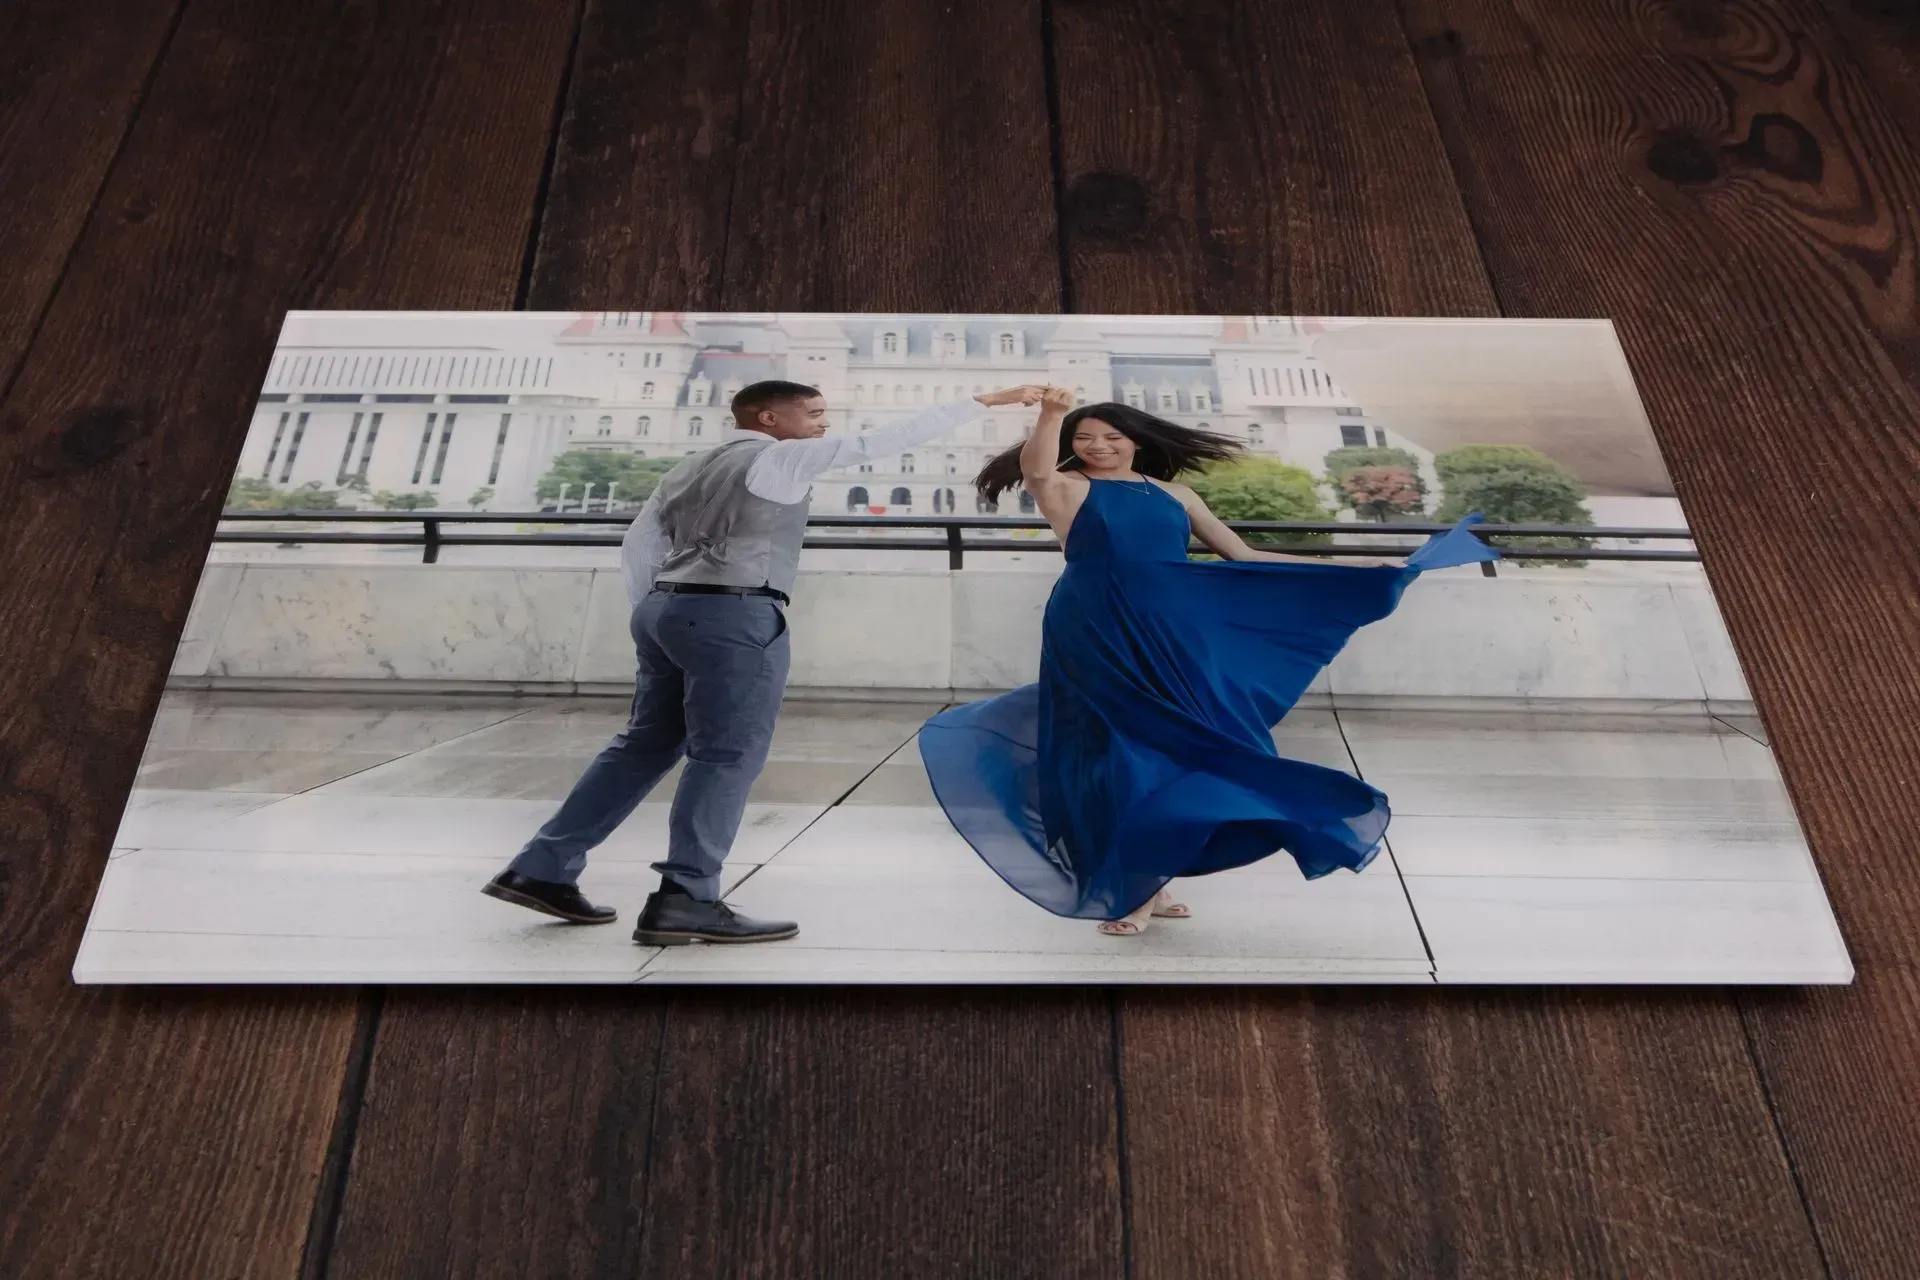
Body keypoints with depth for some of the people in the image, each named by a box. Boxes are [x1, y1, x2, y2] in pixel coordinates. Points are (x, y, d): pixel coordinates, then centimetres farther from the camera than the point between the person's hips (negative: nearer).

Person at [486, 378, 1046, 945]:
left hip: (667, 607, 9)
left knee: (646, 744, 13)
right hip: (733, 614, -9)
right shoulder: (779, 456, 0)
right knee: (729, 754, -6)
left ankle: (542, 869, 15)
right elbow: (886, 439, -6)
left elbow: (637, 546, 19)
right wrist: (987, 401, -5)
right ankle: (684, 900, -8)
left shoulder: (688, 470, 22)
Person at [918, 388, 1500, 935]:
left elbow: (1242, 557, 13)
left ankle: (1146, 880, 16)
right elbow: (1034, 468, -22)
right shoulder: (1066, 488, 2)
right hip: (1096, 637, -4)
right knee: (1120, 753, -3)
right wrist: (1050, 416, -44)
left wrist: (1357, 568, 11)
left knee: (1172, 748, 3)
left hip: (1170, 636, 4)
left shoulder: (1173, 493, 12)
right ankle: (1131, 886, 8)